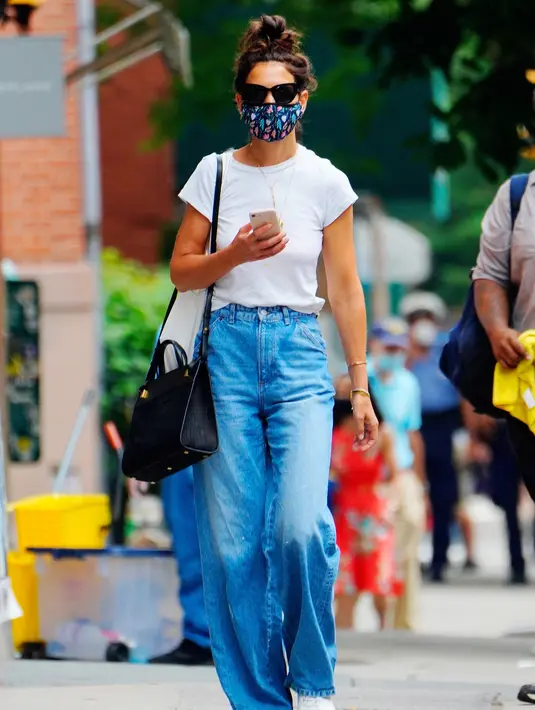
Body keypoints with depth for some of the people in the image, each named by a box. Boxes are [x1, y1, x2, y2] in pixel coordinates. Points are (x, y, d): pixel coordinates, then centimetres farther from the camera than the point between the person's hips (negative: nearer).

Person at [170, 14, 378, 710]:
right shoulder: (215, 172, 5)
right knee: (232, 540, -3)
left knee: (302, 528, -17)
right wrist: (234, 255, -11)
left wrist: (360, 385, 5)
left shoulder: (325, 182, 4)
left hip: (300, 352, -1)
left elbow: (345, 288, 7)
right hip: (228, 351, 1)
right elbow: (181, 269, 9)